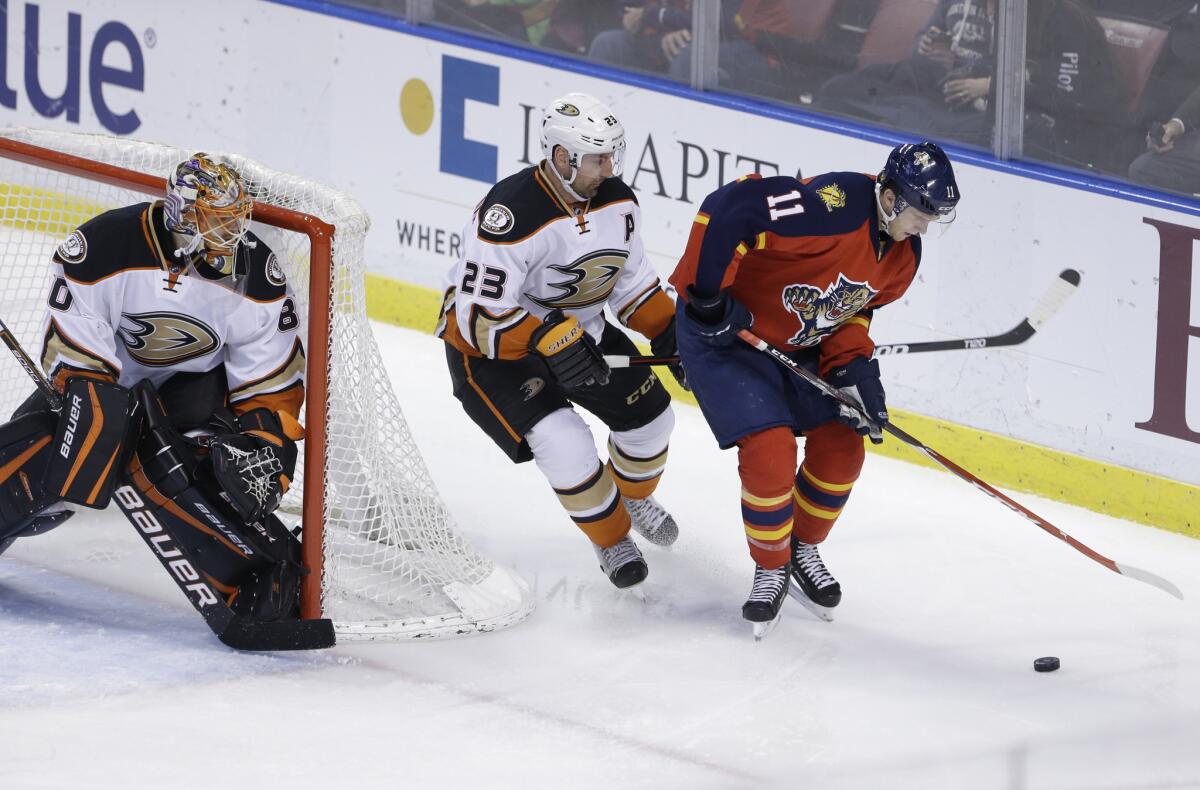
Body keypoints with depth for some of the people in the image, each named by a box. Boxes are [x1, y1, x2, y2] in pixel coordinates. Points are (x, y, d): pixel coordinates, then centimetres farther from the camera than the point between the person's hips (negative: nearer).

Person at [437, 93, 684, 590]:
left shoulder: (618, 202, -9)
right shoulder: (511, 217, -34)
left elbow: (630, 276, 9)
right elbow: (477, 316, -33)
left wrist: (668, 330, -1)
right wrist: (546, 339, -43)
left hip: (577, 329, 7)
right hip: (488, 343, -7)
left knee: (649, 414, 8)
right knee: (564, 442, -23)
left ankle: (633, 497, 41)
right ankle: (612, 539, 3)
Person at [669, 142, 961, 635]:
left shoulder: (903, 253, -4)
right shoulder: (831, 206, -34)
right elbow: (727, 210, -37)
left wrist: (854, 369, -8)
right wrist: (705, 294, -31)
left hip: (799, 347, 8)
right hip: (723, 331, -8)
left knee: (841, 450, 5)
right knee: (771, 453, -17)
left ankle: (803, 550, 30)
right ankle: (771, 570, 6)